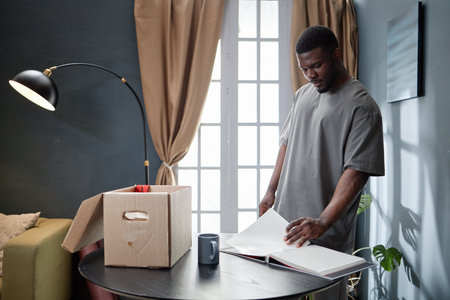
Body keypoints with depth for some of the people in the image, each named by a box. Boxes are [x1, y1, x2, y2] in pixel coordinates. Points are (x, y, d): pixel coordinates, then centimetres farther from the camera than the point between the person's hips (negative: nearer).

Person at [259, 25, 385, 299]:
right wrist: (272, 191, 12)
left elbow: (357, 171, -19)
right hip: (285, 220, 6)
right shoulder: (303, 94, 11)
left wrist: (323, 222, -27)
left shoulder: (362, 105, -11)